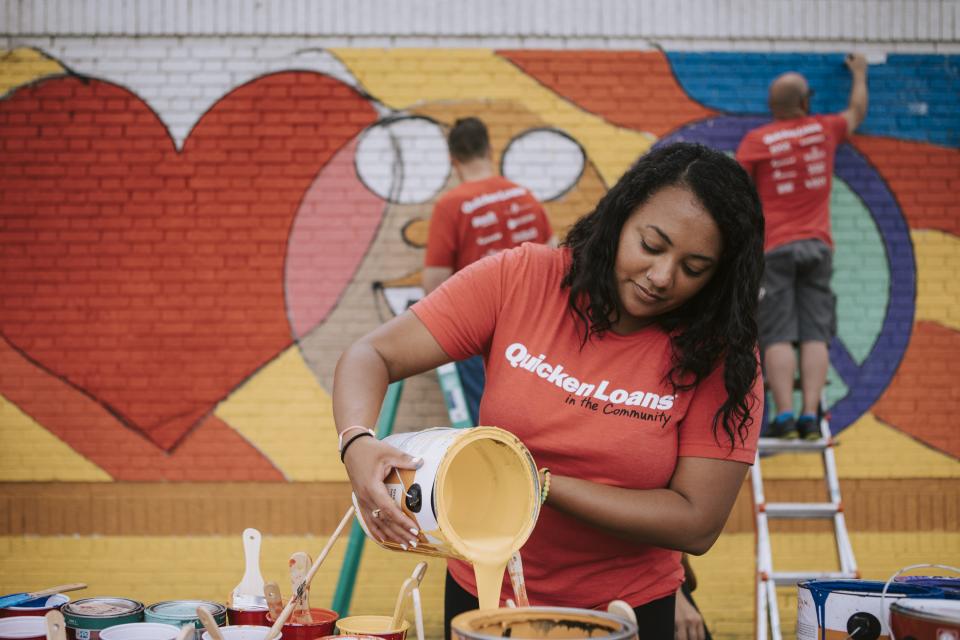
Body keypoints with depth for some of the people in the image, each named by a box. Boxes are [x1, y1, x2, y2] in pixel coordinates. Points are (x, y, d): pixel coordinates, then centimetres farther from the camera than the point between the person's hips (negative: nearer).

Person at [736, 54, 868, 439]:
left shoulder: (756, 141, -1)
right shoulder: (824, 129, 8)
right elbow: (856, 113, 30)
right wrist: (859, 75, 47)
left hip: (773, 248, -2)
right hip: (817, 246, 2)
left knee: (778, 336, -6)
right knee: (815, 335, -1)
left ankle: (784, 417, -14)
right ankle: (810, 417, -8)